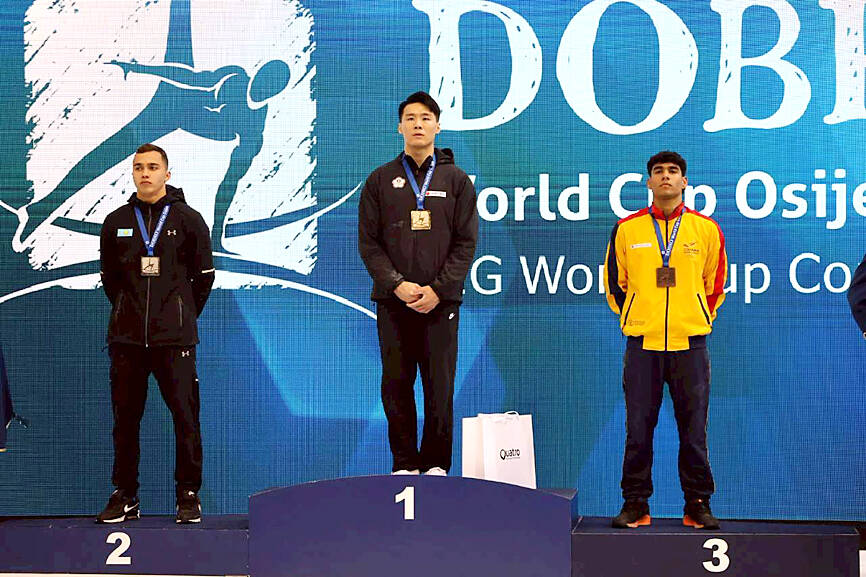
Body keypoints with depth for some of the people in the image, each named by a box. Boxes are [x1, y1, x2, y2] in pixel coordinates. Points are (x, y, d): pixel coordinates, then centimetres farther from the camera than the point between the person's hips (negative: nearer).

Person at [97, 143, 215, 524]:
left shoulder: (188, 220, 2)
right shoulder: (116, 222, 9)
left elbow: (204, 277, 8)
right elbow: (108, 276, 17)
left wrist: (182, 317, 9)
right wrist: (130, 313, 12)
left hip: (175, 339, -3)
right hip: (126, 337, 3)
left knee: (185, 417, -2)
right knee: (125, 418, 6)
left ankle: (189, 495, 8)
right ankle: (125, 497, 15)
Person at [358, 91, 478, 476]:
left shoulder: (456, 180, 7)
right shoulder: (381, 180, 8)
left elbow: (465, 243, 2)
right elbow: (368, 242, 3)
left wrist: (438, 290, -10)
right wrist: (397, 285, -10)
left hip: (441, 301, -1)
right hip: (393, 301, 1)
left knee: (440, 386, 1)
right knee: (396, 385, 3)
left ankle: (436, 463, 12)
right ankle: (404, 463, 13)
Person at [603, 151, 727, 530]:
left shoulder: (706, 229, 6)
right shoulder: (627, 229, 5)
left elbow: (715, 285, 16)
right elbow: (615, 282, 14)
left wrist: (698, 321, 13)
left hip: (690, 343, 0)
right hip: (641, 343, 0)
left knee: (693, 428, 4)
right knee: (638, 428, 2)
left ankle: (698, 505, 13)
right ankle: (635, 504, 11)